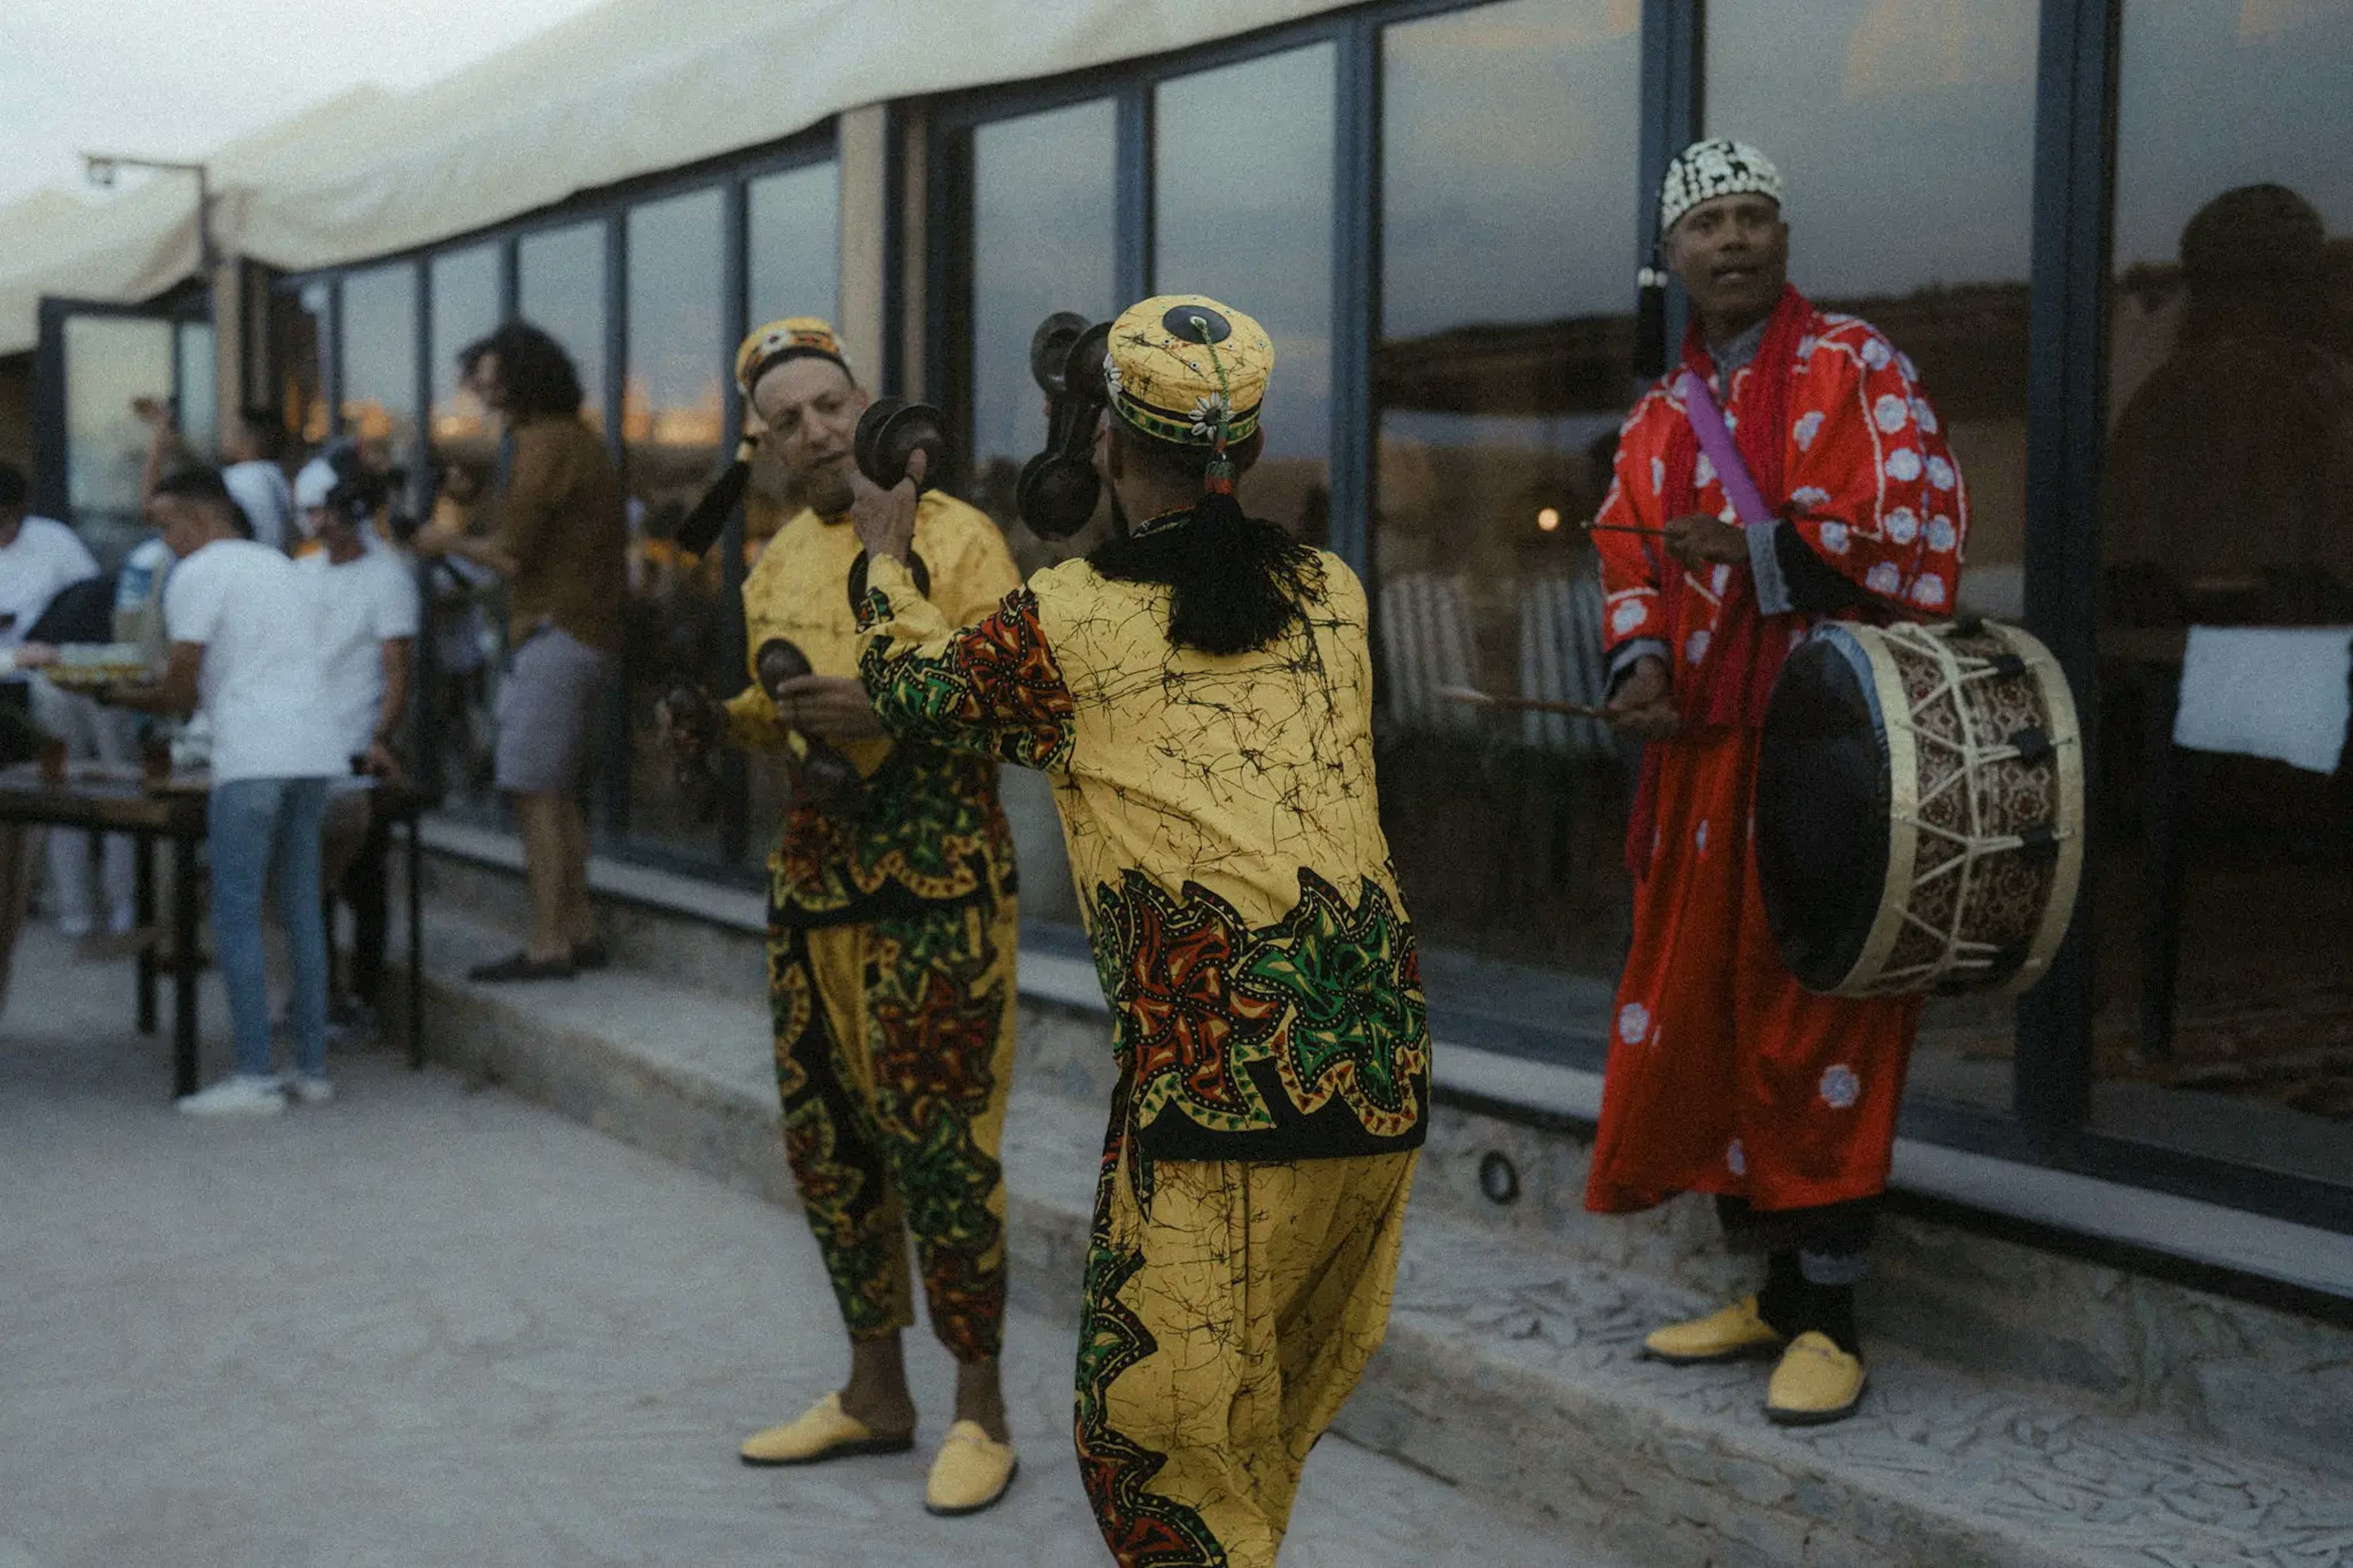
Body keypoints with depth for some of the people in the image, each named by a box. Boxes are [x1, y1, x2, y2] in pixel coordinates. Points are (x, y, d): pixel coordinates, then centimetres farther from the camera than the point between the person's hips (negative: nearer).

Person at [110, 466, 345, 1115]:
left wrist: (128, 695, 15)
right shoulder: (283, 567, 24)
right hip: (315, 750, 8)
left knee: (238, 915, -4)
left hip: (253, 757, -7)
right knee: (302, 910, 11)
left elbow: (183, 688, -5)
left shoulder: (198, 574, 0)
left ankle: (255, 1078, -6)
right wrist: (163, 692, 27)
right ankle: (313, 1069, 12)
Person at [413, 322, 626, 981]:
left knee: (536, 795, -8)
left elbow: (512, 556, -15)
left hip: (555, 636, -10)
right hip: (590, 636, 10)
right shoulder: (579, 440, 18)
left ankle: (547, 945, -7)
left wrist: (451, 542, 1)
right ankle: (579, 930, 18)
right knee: (558, 793, 14)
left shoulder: (545, 445, -13)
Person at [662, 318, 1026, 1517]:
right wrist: (720, 716, 4)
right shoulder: (777, 562, 13)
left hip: (936, 885, -7)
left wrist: (887, 712, -25)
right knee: (827, 1137, 11)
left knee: (939, 1142, -6)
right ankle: (874, 1393, 26)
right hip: (813, 877, 7)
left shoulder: (954, 538, -7)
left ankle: (981, 1412, 9)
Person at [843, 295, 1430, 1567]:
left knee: (1156, 1432, 7)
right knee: (1279, 1413, 21)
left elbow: (915, 689, 17)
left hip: (1215, 1081, -6)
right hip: (1381, 1071, 6)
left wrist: (886, 556, 35)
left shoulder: (1071, 623, -2)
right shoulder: (1331, 598, 10)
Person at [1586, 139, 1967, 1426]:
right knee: (1703, 1014, 8)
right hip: (1705, 759, 6)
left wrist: (1759, 547, -18)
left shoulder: (1857, 366, -1)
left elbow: (1922, 532, -10)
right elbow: (1630, 565, 12)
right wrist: (1639, 663, -8)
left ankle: (1828, 1319, 6)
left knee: (1820, 1022, -5)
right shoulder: (1656, 420, 16)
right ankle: (1772, 1288, 23)